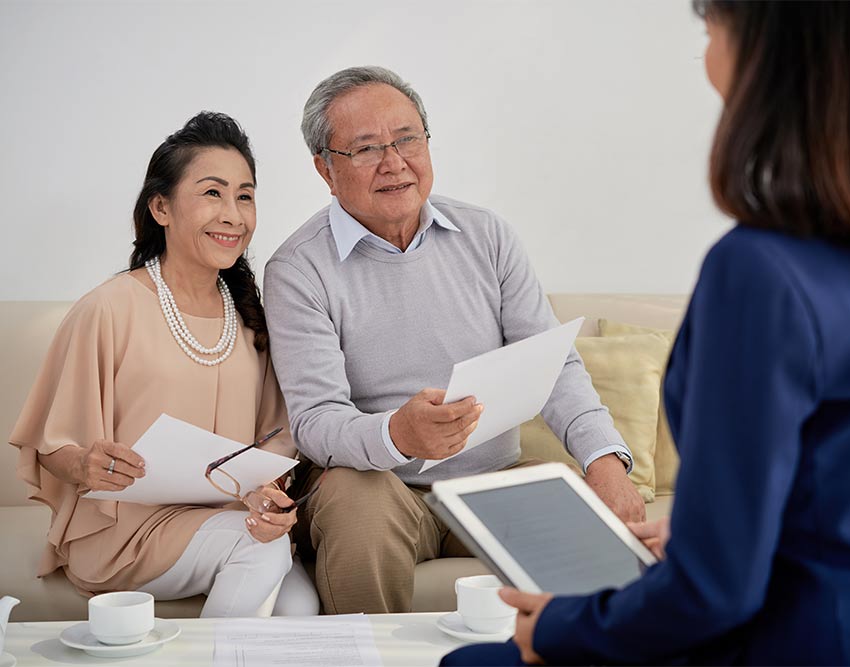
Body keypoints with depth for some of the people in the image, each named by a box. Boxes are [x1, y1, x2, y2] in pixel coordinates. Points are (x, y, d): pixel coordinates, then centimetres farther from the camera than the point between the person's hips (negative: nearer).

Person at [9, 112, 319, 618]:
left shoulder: (249, 315, 7)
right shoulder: (108, 311, -10)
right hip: (120, 526, -4)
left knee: (301, 603, -24)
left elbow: (274, 437, 9)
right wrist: (86, 467, -27)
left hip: (226, 515, 4)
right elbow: (53, 448, -4)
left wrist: (270, 492, -13)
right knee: (261, 549, -28)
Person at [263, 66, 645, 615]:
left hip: (495, 480, 3)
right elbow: (313, 418, -14)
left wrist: (606, 459, -16)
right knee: (359, 505, -35)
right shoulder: (298, 270, -5)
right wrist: (397, 435, -36)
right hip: (378, 481, -3)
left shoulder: (487, 237, 7)